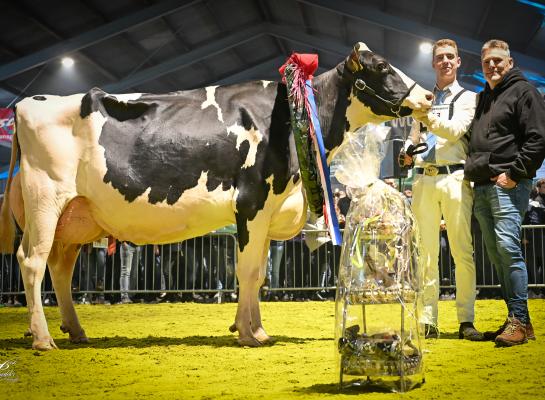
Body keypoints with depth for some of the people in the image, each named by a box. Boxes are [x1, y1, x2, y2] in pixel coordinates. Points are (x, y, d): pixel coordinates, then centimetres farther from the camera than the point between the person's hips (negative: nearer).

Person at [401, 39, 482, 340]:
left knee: (463, 252, -6)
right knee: (426, 253, 1)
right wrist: (407, 152, 0)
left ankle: (466, 321, -3)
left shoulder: (467, 98, 9)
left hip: (454, 177, -3)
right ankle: (428, 321, 3)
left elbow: (456, 130, -8)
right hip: (423, 179, 3)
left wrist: (428, 117, -21)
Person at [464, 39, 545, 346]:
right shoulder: (483, 98, 23)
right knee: (497, 254, 6)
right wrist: (472, 171, 14)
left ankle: (520, 320, -13)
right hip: (482, 188, 8)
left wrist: (514, 173, -14)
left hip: (508, 186, -8)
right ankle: (514, 319, 12)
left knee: (508, 247, -16)